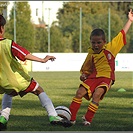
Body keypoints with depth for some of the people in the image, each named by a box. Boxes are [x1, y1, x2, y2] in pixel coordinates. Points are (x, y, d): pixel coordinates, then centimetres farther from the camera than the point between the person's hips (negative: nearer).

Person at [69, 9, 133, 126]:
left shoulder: (110, 48, 2)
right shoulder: (91, 54, 9)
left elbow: (122, 34, 5)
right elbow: (86, 69, 21)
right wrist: (83, 75, 0)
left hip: (107, 78, -3)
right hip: (94, 77, 4)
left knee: (97, 94, -26)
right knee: (80, 92, -13)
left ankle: (88, 119, -20)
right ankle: (71, 118, -9)